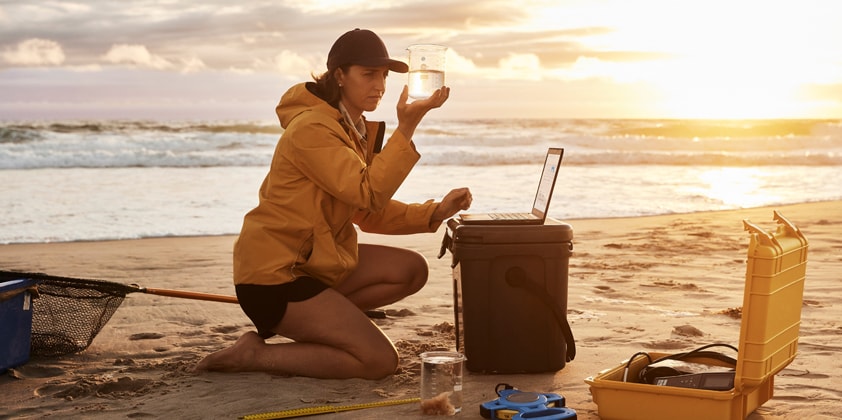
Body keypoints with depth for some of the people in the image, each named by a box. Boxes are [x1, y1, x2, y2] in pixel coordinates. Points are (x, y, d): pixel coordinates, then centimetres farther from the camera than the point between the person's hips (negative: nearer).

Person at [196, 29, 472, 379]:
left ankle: (317, 324, 6)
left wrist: (436, 212, -4)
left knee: (412, 271, 4)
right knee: (380, 361, -14)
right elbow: (369, 194, -25)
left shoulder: (356, 130, 13)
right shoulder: (312, 129, -18)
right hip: (273, 274, -10)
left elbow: (371, 213, 8)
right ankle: (254, 354, -6)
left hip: (313, 260, 10)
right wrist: (405, 128, -29)